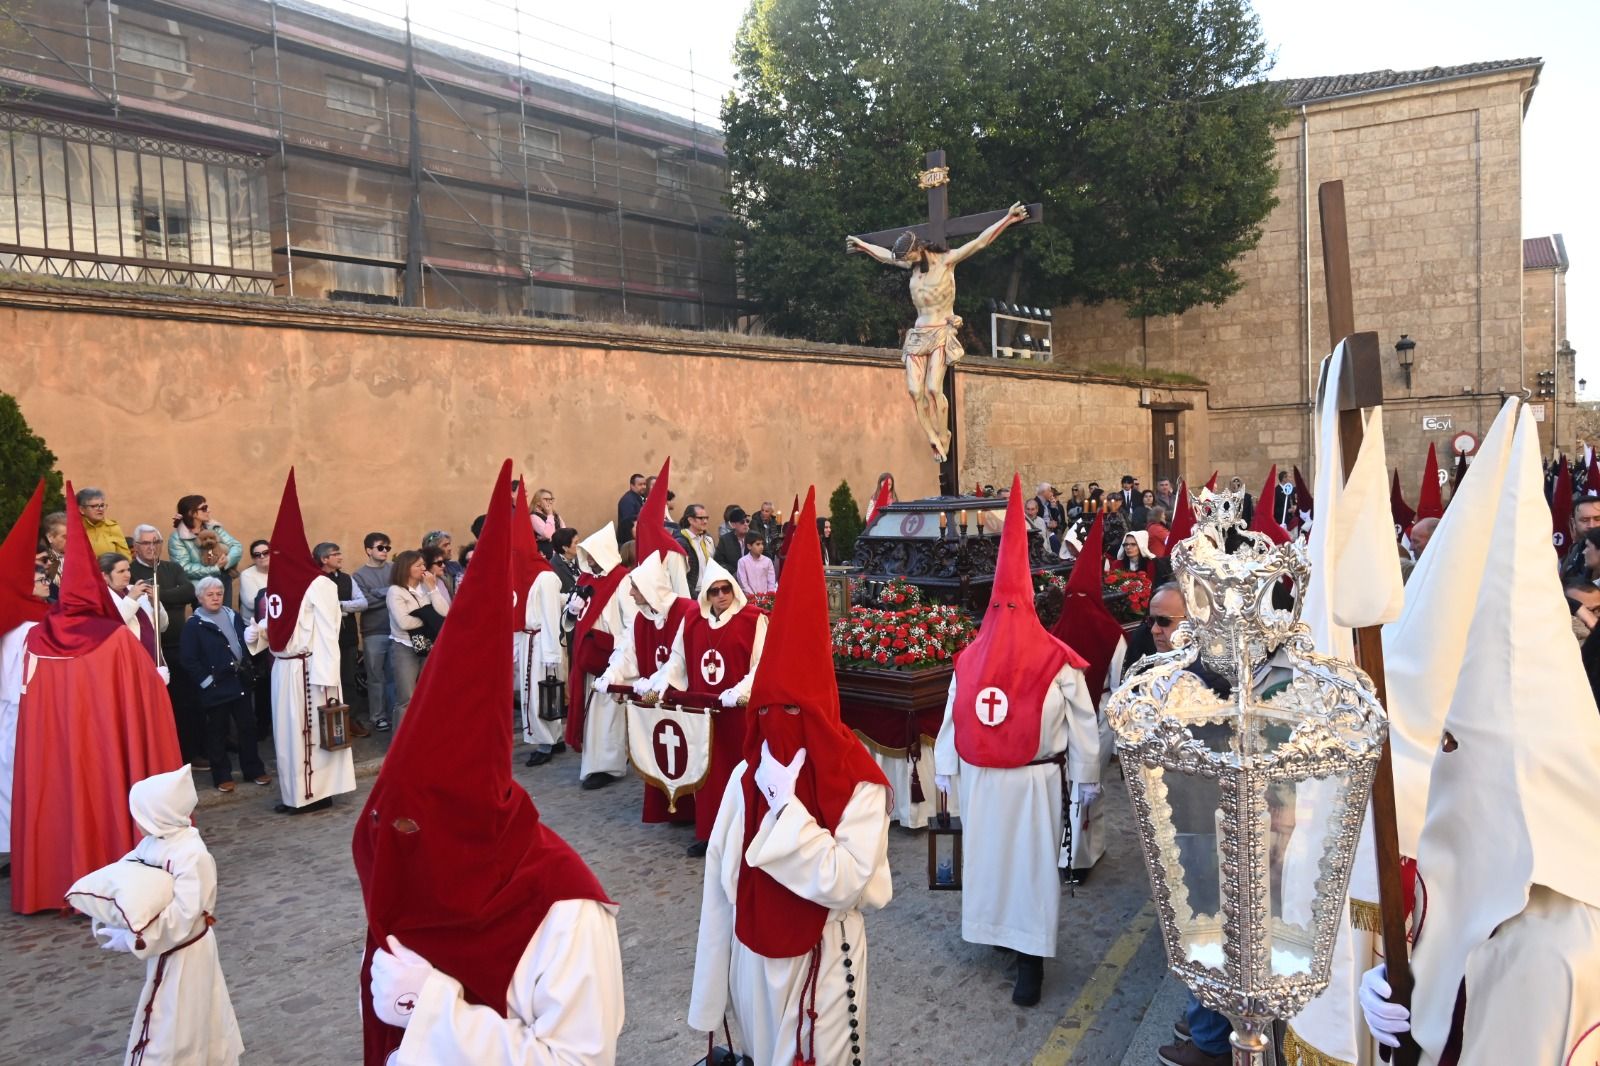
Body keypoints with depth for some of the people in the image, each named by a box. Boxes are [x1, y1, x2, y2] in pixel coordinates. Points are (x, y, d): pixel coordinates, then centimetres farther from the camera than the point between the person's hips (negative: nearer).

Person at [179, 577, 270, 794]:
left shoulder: (234, 617, 11)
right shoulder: (194, 624, -6)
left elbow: (246, 642, 18)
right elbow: (188, 659, -11)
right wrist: (206, 681, -14)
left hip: (240, 682, 5)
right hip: (216, 686, -5)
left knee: (248, 727, 10)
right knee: (218, 732, 6)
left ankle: (254, 770, 21)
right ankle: (222, 776, 15)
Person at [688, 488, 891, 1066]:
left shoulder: (859, 787, -17)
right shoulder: (746, 777, -5)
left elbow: (844, 884, -26)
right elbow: (720, 881, 1)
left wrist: (786, 805, -29)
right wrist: (712, 991, 5)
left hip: (823, 959, -4)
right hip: (754, 955, 4)